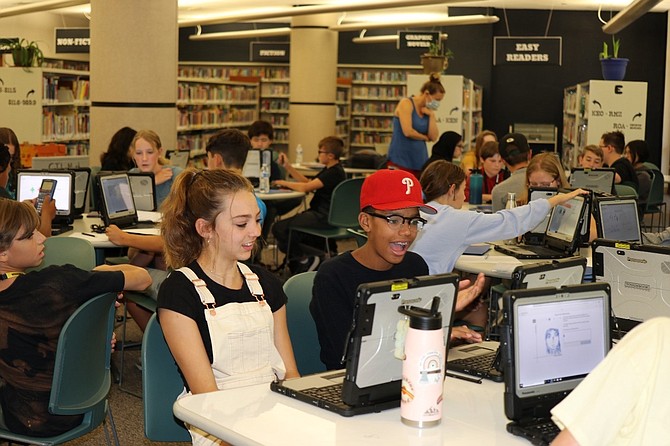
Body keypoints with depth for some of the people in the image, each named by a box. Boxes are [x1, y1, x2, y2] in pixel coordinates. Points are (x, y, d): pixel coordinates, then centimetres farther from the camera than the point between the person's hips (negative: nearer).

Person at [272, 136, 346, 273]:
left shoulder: (335, 173, -18)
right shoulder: (329, 170, 15)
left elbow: (306, 187, -22)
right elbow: (308, 182, 17)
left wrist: (285, 183, -7)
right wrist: (288, 167, 13)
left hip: (324, 218, -11)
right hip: (319, 212, 11)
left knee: (280, 228, -16)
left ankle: (305, 260, -1)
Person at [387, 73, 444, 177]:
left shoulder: (428, 110, 12)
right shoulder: (406, 103, -7)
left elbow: (433, 137, 4)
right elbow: (408, 132, -17)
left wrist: (431, 115, -3)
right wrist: (424, 137, 0)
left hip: (420, 161, 6)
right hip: (400, 160, -6)